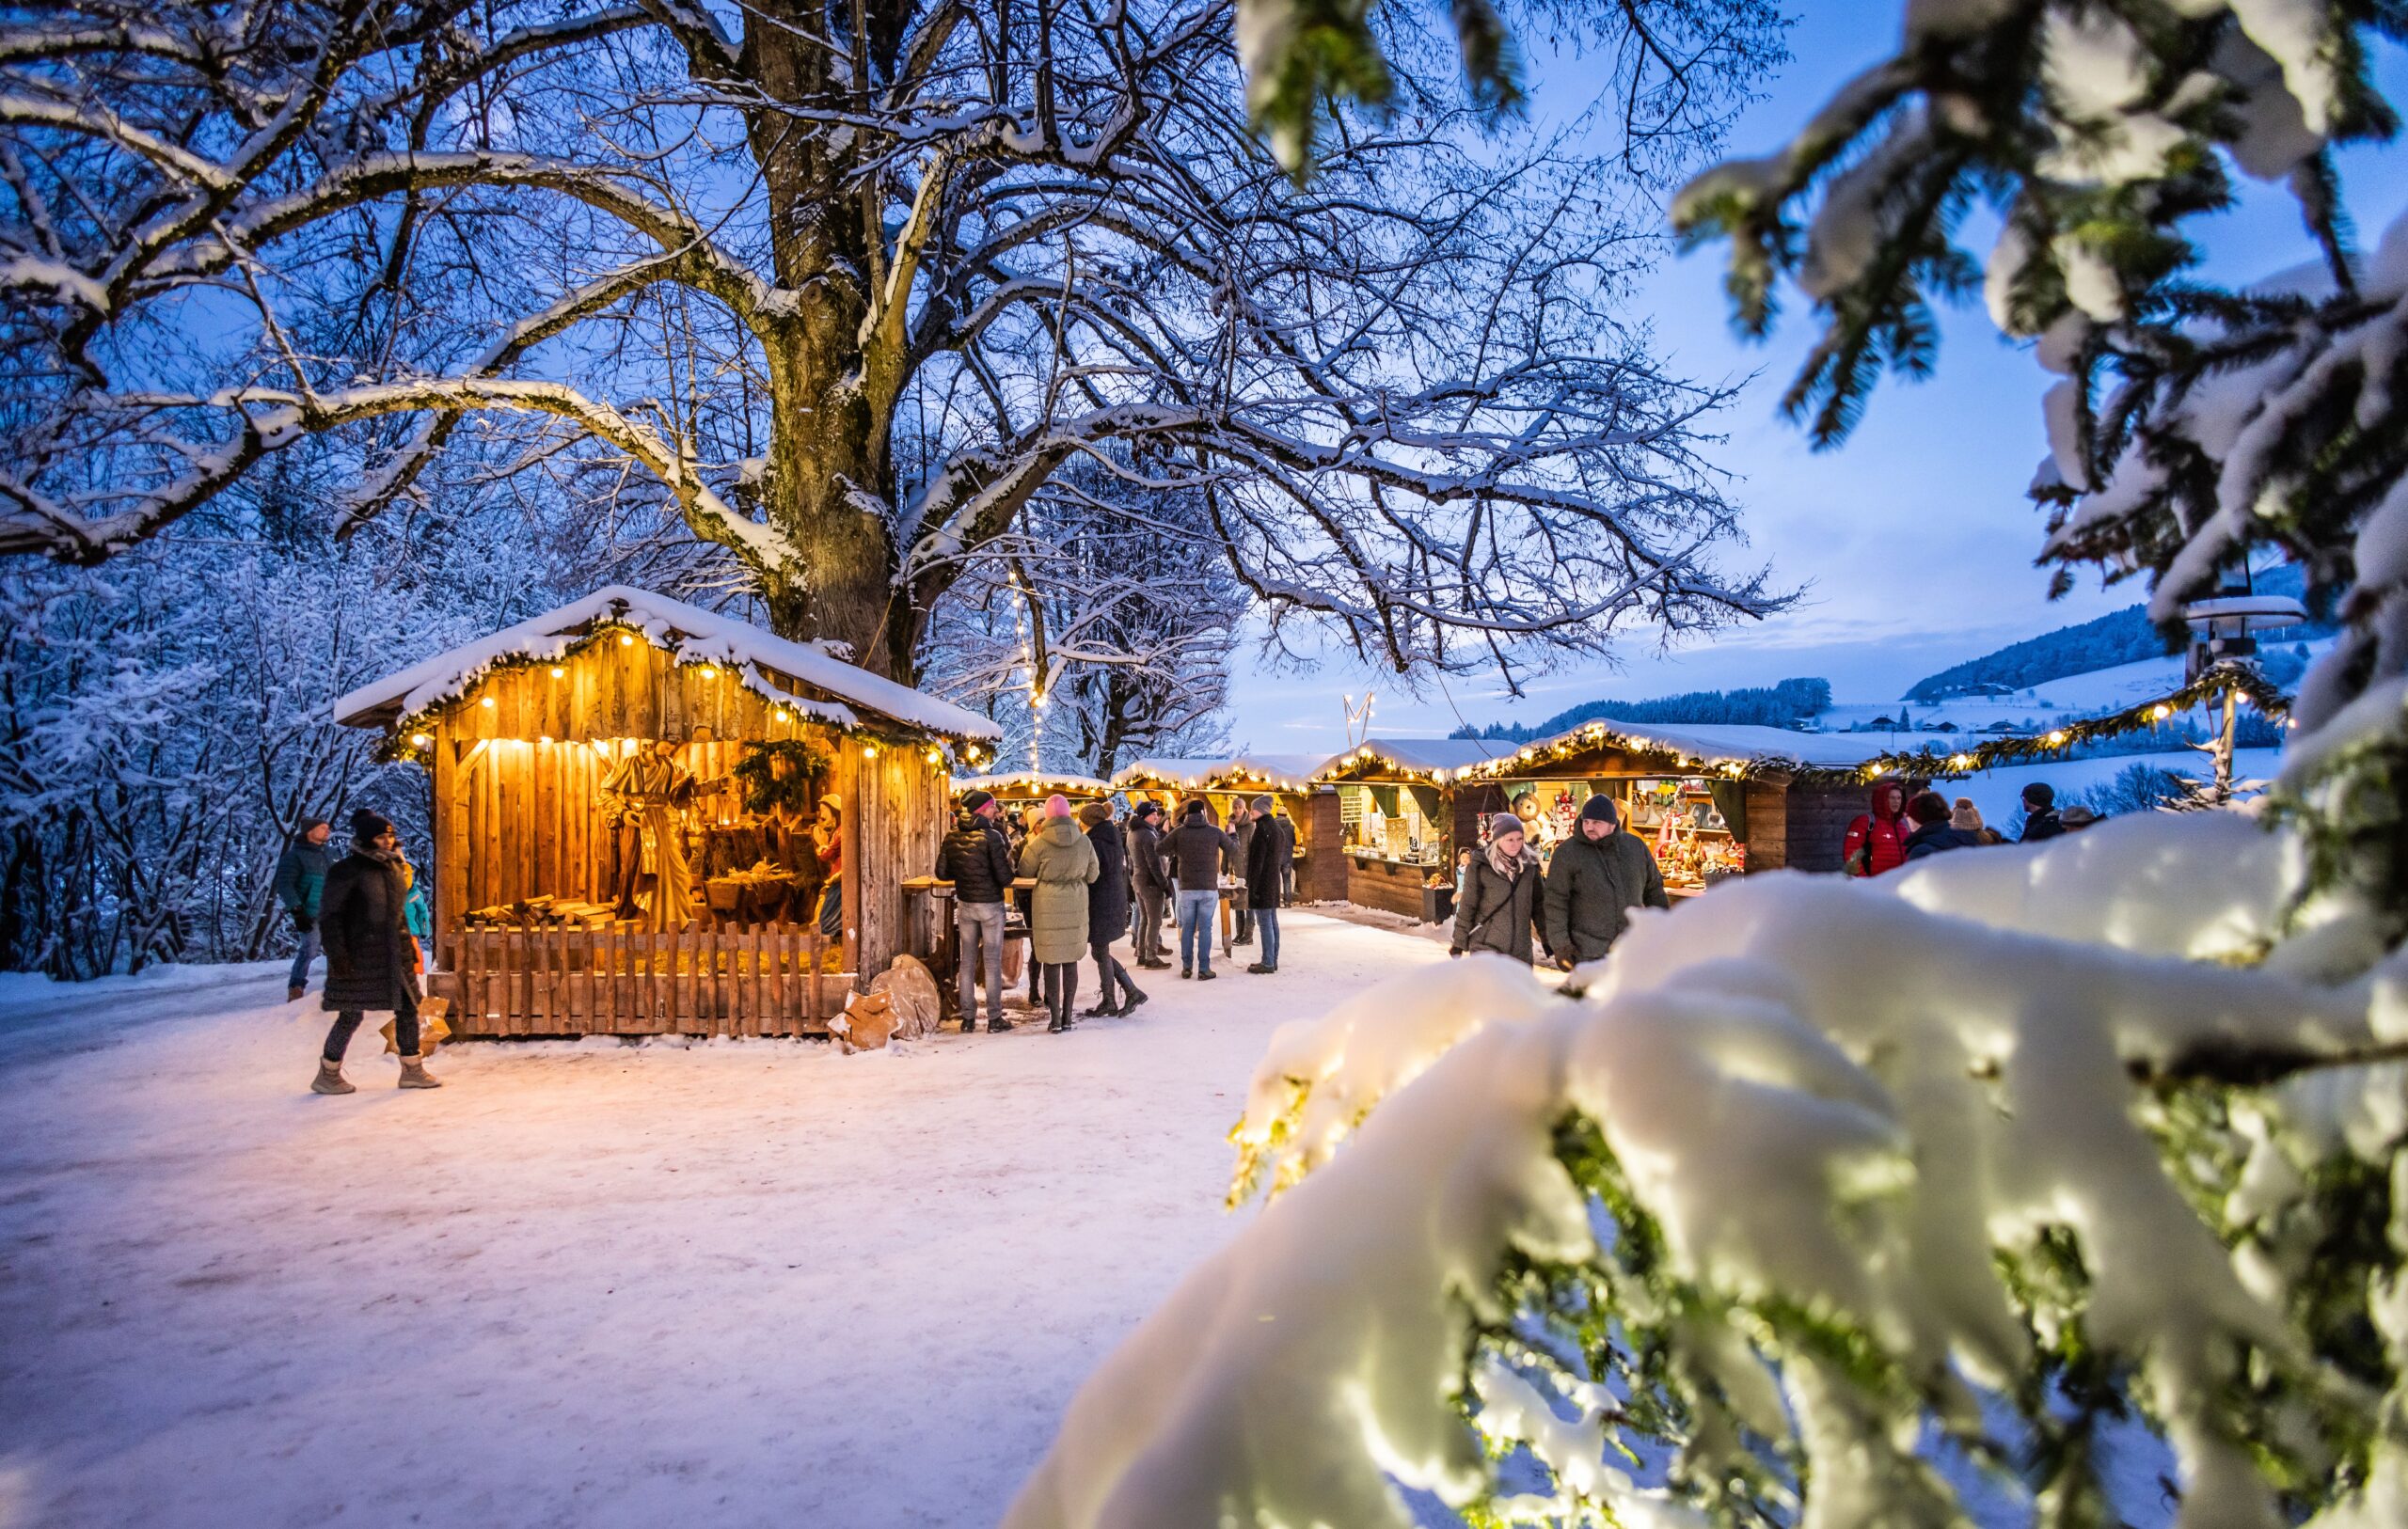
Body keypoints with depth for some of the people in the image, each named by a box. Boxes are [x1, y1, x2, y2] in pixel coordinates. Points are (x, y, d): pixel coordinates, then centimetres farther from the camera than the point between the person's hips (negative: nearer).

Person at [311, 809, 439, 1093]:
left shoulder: (393, 867, 11)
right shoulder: (347, 870, -11)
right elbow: (329, 915, -12)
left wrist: (408, 945, 18)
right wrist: (337, 955, -17)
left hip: (392, 952, 7)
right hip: (359, 955, -7)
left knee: (408, 1007, 7)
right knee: (351, 1015, 0)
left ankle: (412, 1070, 16)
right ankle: (327, 1075, 16)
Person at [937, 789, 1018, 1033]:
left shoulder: (952, 837, 0)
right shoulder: (992, 836, -16)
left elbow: (942, 873, 3)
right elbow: (1005, 876, -19)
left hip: (964, 904, 5)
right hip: (990, 904, -5)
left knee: (967, 961, 12)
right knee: (992, 962, 4)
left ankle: (967, 1018, 15)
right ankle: (994, 1018, 8)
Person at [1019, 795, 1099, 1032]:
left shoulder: (1040, 843, -11)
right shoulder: (1084, 841, -3)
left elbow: (1025, 870, 3)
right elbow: (1093, 875, 6)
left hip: (1048, 906, -2)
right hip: (1075, 905, 2)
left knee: (1051, 962, 4)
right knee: (1070, 962, 11)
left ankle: (1056, 1019, 5)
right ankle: (1067, 1016, 15)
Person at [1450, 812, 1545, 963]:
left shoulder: (1529, 866, 3)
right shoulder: (1481, 866, -9)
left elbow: (1538, 905, 11)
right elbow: (1467, 906, -3)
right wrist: (1458, 943, 1)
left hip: (1521, 951, 4)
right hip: (1486, 947, -4)